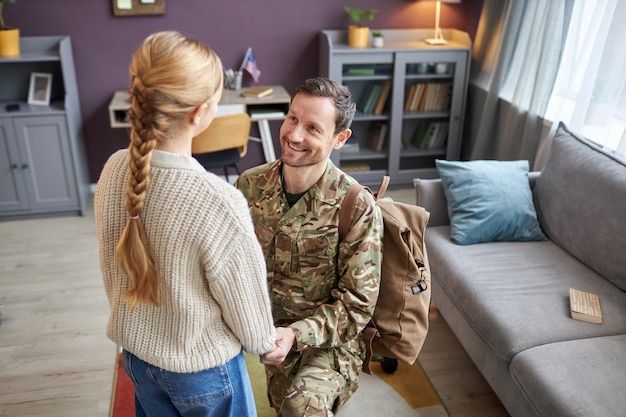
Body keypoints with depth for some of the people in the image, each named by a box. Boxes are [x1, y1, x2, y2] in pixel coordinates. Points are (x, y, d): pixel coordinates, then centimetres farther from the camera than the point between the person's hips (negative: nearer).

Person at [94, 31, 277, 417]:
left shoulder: (115, 169, -15)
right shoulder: (218, 203, -35)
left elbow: (112, 269, 0)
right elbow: (246, 301, -20)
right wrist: (265, 341, 2)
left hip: (136, 352, 5)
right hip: (201, 372, -5)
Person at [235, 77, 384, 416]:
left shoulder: (358, 209, -21)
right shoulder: (250, 184, -9)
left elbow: (356, 304, -16)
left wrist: (296, 335, -29)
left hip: (328, 338, -4)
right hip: (270, 330, 5)